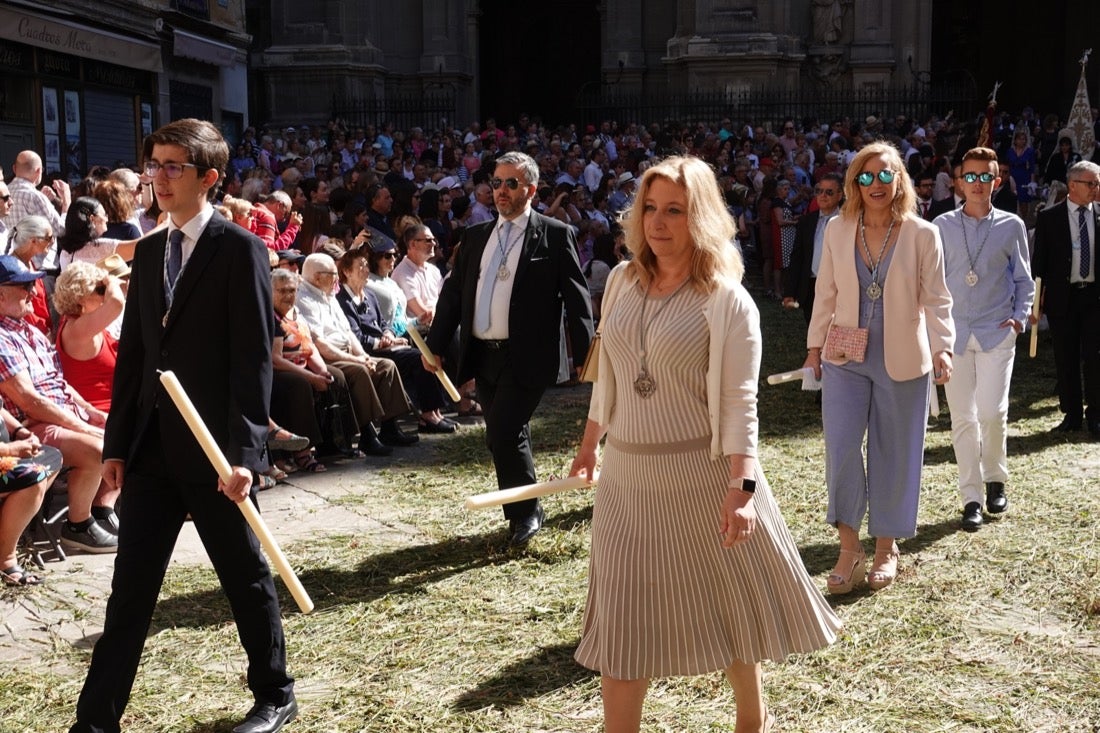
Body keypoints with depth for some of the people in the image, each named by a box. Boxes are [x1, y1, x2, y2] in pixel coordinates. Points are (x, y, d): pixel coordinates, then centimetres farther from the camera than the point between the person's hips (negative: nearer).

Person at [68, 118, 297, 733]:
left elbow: (255, 359, -13)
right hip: (152, 446, 6)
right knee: (131, 589, 8)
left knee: (247, 578, 10)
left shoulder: (239, 249, -9)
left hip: (213, 448, -6)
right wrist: (117, 442, 10)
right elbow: (133, 352, 13)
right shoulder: (149, 251, 11)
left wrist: (245, 452, -18)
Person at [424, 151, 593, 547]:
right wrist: (435, 345, 8)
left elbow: (576, 299, -5)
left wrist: (585, 357, -10)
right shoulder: (476, 236, 13)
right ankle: (523, 512, 28)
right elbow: (452, 293, 14)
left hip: (525, 358, -6)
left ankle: (526, 512, 9)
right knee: (506, 439, 13)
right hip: (482, 356, 6)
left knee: (504, 435, -12)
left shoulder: (555, 235, -3)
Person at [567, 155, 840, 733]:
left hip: (703, 474, -4)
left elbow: (739, 403, -15)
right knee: (622, 619, 8)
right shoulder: (622, 280, 5)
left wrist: (742, 488, -22)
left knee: (729, 604, 13)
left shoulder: (727, 301, -11)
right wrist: (590, 444, 21)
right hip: (627, 475, 4)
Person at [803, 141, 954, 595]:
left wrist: (942, 348, -14)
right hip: (846, 359, 1)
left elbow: (936, 299, -2)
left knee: (894, 455, 9)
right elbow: (825, 293, 9)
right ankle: (849, 546, 5)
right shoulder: (838, 231, 2)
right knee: (841, 448, -9)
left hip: (902, 362, -1)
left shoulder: (922, 234, -4)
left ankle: (886, 547, 25)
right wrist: (815, 344, 7)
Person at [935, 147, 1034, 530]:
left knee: (992, 412, -10)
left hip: (997, 333, -1)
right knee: (962, 418, 2)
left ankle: (995, 479, 16)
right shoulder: (943, 226, 4)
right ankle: (971, 497, 12)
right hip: (954, 334, 1)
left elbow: (1023, 279, 10)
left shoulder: (1012, 226, 3)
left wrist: (1020, 316, -3)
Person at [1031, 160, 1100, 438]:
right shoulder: (1049, 217, -1)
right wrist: (1037, 296, -5)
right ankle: (1072, 414, 19)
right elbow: (1039, 259, 0)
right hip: (1062, 297, -1)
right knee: (1066, 358, 7)